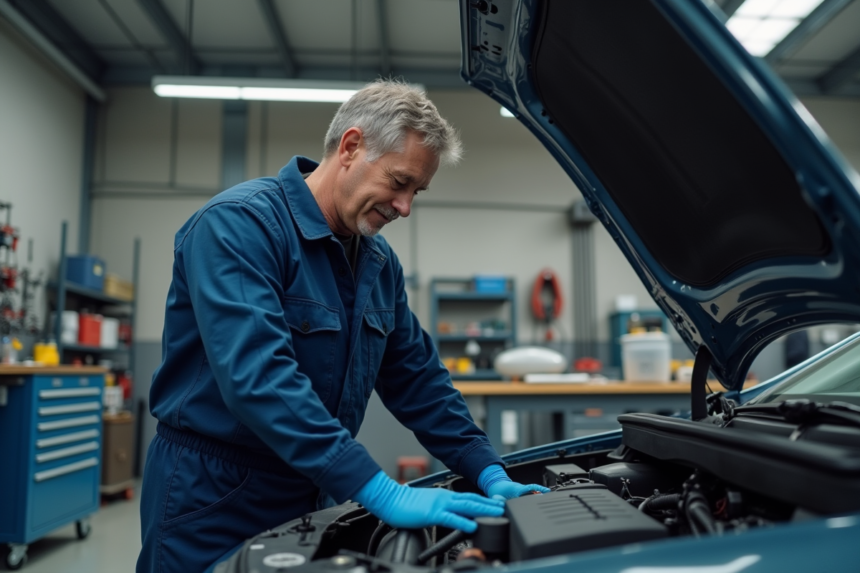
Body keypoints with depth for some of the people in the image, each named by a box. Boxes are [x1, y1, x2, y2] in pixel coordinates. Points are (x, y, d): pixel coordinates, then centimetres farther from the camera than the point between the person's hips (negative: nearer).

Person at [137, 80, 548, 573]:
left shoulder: (380, 262, 4)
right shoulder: (239, 222, -20)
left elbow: (418, 377, 8)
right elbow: (257, 378, -32)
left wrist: (490, 474, -2)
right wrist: (382, 492, -35)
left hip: (311, 496, 7)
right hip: (213, 498, -7)